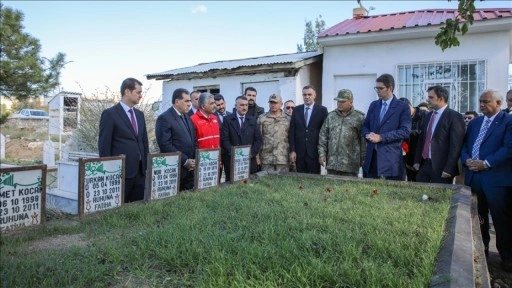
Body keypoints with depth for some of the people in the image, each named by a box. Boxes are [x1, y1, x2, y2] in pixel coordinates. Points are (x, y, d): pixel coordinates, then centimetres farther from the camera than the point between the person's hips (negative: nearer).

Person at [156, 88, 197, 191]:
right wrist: (185, 161, -16)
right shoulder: (164, 118, -9)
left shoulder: (187, 117, 15)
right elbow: (165, 145, -17)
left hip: (190, 170, 7)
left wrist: (195, 160, 2)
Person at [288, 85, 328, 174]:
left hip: (314, 152, -2)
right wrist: (292, 150, -1)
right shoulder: (296, 110, 8)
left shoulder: (322, 110, 1)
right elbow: (291, 131, 6)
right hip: (299, 152, 2)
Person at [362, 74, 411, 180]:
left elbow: (405, 131, -11)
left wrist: (381, 137, -17)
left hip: (391, 158, -4)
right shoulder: (373, 105, 14)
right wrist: (368, 134, -7)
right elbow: (365, 126, 17)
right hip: (371, 156, 5)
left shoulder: (403, 107, -2)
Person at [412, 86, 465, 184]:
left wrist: (449, 169, -17)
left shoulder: (454, 116, -9)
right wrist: (417, 161, 10)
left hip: (441, 168, -6)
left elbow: (456, 145, -13)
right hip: (425, 165, 6)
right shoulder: (429, 116, 14)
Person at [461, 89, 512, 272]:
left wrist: (486, 163, -18)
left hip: (497, 178, -6)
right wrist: (466, 160, -5)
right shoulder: (474, 123, 16)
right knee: (477, 217, 14)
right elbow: (464, 145, 14)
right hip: (474, 177, 6)